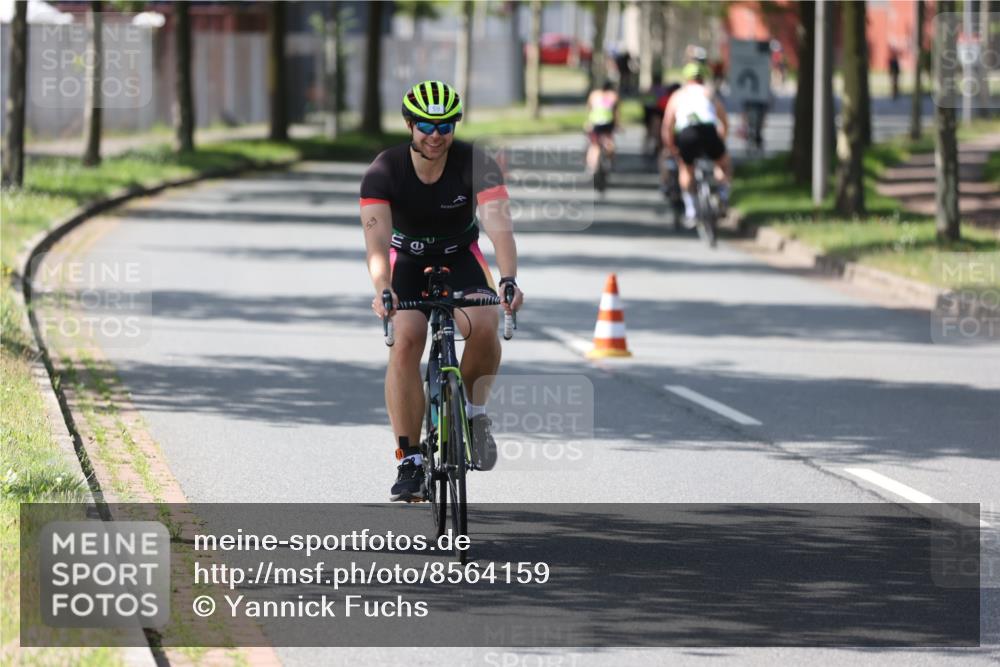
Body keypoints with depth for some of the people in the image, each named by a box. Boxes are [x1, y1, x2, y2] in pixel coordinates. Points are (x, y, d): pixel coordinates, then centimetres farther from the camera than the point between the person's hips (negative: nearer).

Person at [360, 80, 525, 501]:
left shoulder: (476, 165, -23)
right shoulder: (384, 171, -23)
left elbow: (499, 225, -35)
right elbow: (377, 237, -35)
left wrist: (509, 280, -52)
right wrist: (382, 290, -53)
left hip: (461, 260, 0)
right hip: (407, 262, 0)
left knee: (483, 326, -30)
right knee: (406, 341, -26)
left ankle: (474, 410, -1)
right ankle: (408, 460, -19)